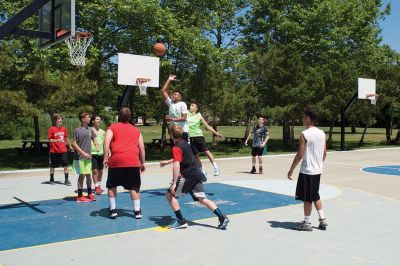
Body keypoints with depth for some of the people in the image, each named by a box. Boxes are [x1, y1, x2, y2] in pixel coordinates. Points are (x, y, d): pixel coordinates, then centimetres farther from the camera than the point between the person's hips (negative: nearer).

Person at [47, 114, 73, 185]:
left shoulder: (63, 129, 6)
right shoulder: (52, 129, -7)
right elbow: (50, 140, -9)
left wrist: (70, 146, 27)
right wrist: (57, 140, -26)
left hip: (63, 150, 3)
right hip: (54, 151, -3)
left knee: (66, 165, -5)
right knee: (53, 166, 10)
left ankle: (66, 180, 2)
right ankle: (51, 179, 27)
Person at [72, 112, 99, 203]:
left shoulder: (90, 129, 8)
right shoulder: (77, 130, -9)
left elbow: (94, 139, 17)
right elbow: (74, 143, -11)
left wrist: (97, 146, -3)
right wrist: (83, 153, -16)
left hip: (88, 156, 6)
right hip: (80, 157, -6)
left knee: (88, 175, 12)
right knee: (82, 175, -1)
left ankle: (89, 194, 24)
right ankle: (80, 196, 9)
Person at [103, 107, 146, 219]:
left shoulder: (112, 128, 12)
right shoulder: (136, 130, 20)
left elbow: (106, 142, -5)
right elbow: (142, 148, 18)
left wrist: (106, 158, -6)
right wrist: (142, 163, 24)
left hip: (116, 160, -1)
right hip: (133, 161, 2)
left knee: (112, 186, 16)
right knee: (134, 187, 11)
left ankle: (113, 210, 16)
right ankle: (137, 211, 10)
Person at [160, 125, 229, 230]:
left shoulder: (176, 148, -12)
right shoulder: (185, 143, 15)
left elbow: (176, 166, -22)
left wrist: (174, 183, -23)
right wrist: (167, 162, 43)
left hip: (187, 176, -8)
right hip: (196, 175, 9)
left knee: (170, 195, 2)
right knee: (202, 199, 8)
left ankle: (181, 221, 1)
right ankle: (222, 217, -1)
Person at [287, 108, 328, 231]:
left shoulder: (304, 134, -17)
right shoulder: (322, 133, 6)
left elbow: (300, 154, -17)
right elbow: (324, 153, 10)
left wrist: (291, 170, -9)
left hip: (307, 171, -7)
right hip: (318, 170, 8)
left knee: (307, 198, 4)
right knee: (315, 196, 21)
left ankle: (307, 223, 13)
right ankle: (322, 220, 21)